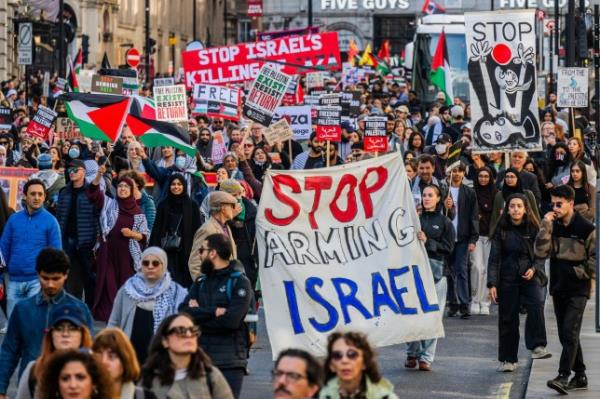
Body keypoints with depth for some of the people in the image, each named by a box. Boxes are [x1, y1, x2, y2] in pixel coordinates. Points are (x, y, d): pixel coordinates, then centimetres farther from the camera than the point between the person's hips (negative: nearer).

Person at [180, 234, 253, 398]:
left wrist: (199, 314, -5)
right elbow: (183, 312, -1)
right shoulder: (200, 282, 15)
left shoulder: (239, 282, -2)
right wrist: (214, 311, -14)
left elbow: (231, 320, -15)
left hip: (230, 362, -5)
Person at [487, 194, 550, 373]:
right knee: (508, 319, 4)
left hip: (531, 277, -1)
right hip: (508, 278, 1)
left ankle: (537, 347, -27)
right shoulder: (501, 231, 2)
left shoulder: (533, 229, 2)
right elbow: (494, 258, 0)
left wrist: (534, 268, -15)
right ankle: (508, 360, 14)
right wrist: (492, 284, -8)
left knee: (536, 306, -28)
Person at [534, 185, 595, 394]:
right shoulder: (553, 226, 6)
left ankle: (563, 376, -18)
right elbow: (540, 252, -4)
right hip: (558, 288, 6)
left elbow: (595, 258, -5)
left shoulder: (586, 228, -8)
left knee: (569, 332, -15)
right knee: (566, 335, 10)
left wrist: (578, 272, -11)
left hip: (578, 289, -6)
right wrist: (545, 228, -13)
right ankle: (580, 376, 19)